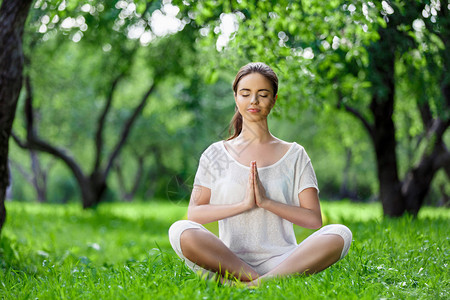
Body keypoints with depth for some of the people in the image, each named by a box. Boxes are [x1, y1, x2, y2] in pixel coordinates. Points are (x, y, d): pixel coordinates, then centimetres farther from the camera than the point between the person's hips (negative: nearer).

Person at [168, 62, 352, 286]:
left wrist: (266, 202, -9)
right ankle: (263, 281, -26)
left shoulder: (294, 155, 13)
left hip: (280, 260, 1)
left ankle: (258, 283, -34)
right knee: (180, 230, -30)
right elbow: (194, 213, 1)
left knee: (340, 234, -27)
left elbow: (314, 219, 3)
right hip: (229, 261, 0)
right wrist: (243, 204, -11)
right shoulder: (216, 155, 13)